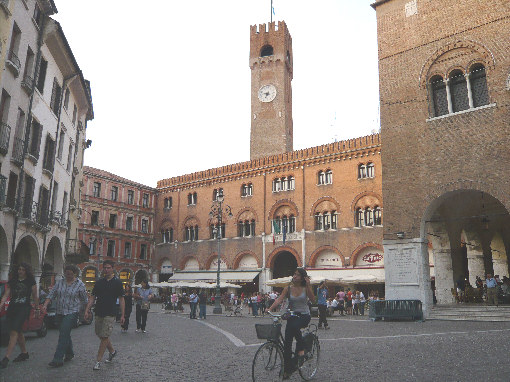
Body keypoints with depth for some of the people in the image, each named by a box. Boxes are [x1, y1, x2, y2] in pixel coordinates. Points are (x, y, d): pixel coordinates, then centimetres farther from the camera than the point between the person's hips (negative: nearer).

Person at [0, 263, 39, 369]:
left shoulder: (31, 281, 1)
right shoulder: (12, 281, 11)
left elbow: (35, 296, 7)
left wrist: (37, 309, 10)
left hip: (24, 308, -5)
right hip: (12, 307, 5)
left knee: (14, 331, -13)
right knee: (18, 332, 11)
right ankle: (24, 353, 26)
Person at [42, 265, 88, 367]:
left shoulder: (80, 285, -4)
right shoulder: (59, 282, 7)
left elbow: (85, 300, 3)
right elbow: (51, 295, 3)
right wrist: (45, 305, -11)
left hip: (72, 312, -5)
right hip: (60, 312, 5)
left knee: (64, 334, -13)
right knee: (65, 334, 14)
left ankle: (58, 359, -13)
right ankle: (69, 354, 31)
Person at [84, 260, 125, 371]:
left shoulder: (117, 282, -4)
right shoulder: (99, 282, 8)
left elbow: (121, 299, -2)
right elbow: (92, 297, 11)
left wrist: (122, 315, -5)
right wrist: (87, 310, -1)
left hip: (110, 314, -5)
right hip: (99, 313, 5)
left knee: (104, 337, -6)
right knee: (100, 335, 14)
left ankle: (98, 361, 2)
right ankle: (112, 351, 35)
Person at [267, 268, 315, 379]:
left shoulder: (305, 288, -2)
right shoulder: (288, 288, 1)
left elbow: (312, 299, -17)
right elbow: (279, 299, -10)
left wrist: (308, 285, -22)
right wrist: (270, 308, -25)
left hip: (304, 316, -3)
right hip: (292, 316, 3)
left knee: (294, 326, -36)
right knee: (287, 342, -6)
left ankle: (301, 347, -10)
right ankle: (287, 369, 6)